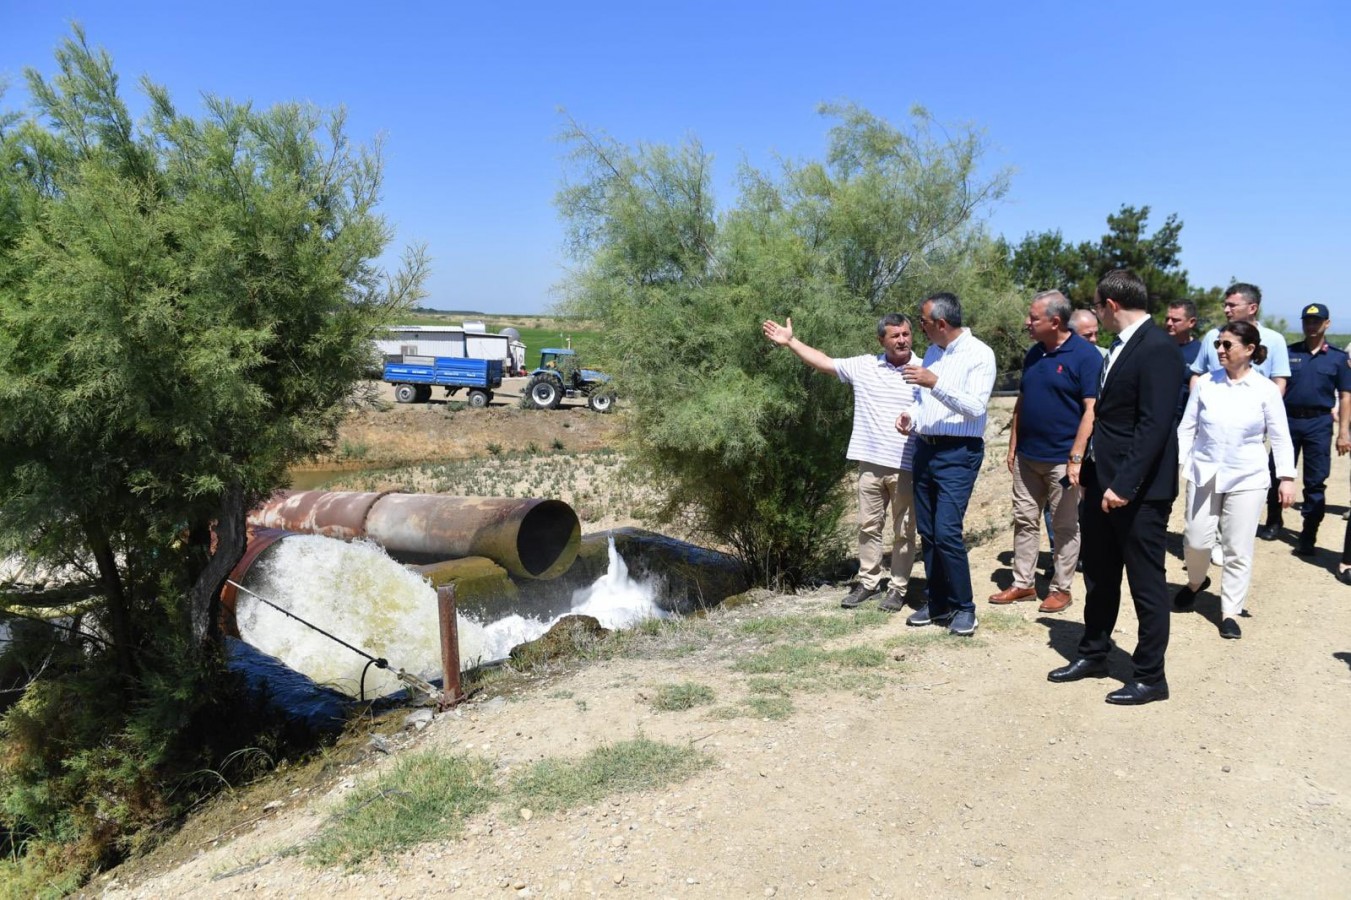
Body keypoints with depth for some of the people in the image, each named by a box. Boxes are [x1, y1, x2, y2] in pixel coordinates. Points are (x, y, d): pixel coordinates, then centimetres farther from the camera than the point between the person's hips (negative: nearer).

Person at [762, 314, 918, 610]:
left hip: (907, 467, -3)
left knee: (904, 531, 7)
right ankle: (867, 582, 25)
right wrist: (790, 341, 7)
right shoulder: (864, 366, 5)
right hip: (871, 463, 3)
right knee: (868, 526, 12)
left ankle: (898, 588, 18)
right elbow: (824, 363, 10)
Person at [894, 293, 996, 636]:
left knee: (947, 532, -13)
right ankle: (938, 604, 21)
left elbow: (976, 407, -20)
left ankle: (964, 608, 3)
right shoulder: (931, 351, 13)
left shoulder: (979, 355, -10)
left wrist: (935, 383, -28)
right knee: (927, 533, 10)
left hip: (958, 454, -7)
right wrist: (910, 418, 1)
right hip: (925, 449, 8)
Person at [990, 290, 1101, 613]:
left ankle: (1061, 589, 16)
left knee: (1065, 526, 6)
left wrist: (1076, 457, -20)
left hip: (1061, 459, -7)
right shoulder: (1034, 354, 10)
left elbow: (1091, 410, -15)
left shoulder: (1085, 355, -11)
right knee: (1024, 520, 11)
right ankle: (1023, 584, 21)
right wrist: (1013, 447, 12)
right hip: (1027, 456, 7)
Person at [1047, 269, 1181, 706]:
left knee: (1146, 584, 4)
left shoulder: (1157, 347, -17)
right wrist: (1087, 464, 13)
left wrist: (1124, 485, -25)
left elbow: (1154, 425, -23)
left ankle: (1150, 677, 18)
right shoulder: (1121, 345, 13)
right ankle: (1093, 655, 34)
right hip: (1103, 484, 9)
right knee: (1098, 577, 18)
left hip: (1138, 490, -9)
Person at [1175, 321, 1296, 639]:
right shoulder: (1206, 383, -1)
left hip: (1246, 479, -1)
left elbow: (1280, 437, 1)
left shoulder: (1265, 389, -3)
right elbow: (1187, 427, 4)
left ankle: (1229, 612, 14)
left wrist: (1286, 477, -5)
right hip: (1204, 474, 1)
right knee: (1196, 539, 3)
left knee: (1238, 549, 2)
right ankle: (1196, 582, 34)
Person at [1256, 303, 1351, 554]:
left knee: (1316, 482, 2)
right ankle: (1273, 523, 24)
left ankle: (1308, 536, 7)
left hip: (1319, 423, -1)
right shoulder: (1288, 352, 5)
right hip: (1287, 420, 1)